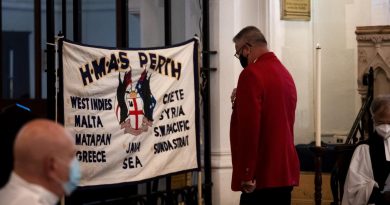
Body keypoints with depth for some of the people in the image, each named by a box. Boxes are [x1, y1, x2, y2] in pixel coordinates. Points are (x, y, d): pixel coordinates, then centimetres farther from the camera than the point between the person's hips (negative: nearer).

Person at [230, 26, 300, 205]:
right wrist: (241, 103, 12)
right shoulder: (285, 73, 16)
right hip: (286, 174, 9)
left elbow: (249, 126, -19)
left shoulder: (251, 74, -12)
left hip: (261, 176, -9)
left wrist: (246, 175, -19)